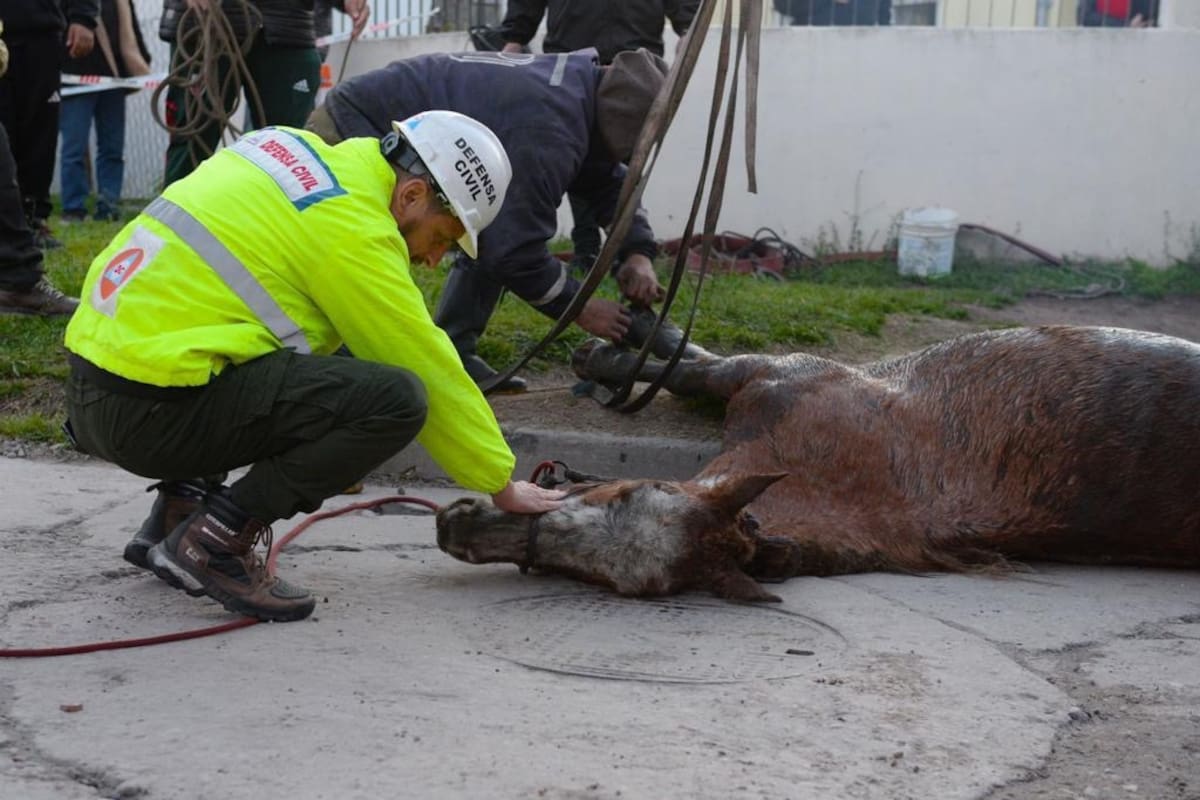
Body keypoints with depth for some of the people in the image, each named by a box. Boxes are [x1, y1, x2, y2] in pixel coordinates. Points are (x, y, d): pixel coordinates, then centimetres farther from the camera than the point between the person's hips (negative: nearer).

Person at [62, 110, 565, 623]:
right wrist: (503, 486, 7)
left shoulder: (296, 150, 14)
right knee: (396, 399, -14)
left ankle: (177, 510, 18)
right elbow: (432, 373, -5)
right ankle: (216, 540, -7)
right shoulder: (354, 226, -10)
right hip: (149, 412, -9)